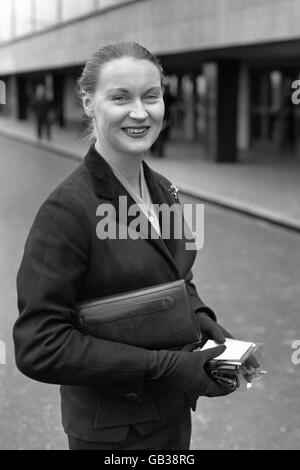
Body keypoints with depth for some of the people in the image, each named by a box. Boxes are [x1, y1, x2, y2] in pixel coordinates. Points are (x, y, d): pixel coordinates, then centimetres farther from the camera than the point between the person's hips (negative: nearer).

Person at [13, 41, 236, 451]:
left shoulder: (163, 190, 1)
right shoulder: (67, 209, -22)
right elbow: (38, 347, -24)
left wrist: (200, 316, -5)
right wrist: (166, 366, -25)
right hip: (112, 429, -6)